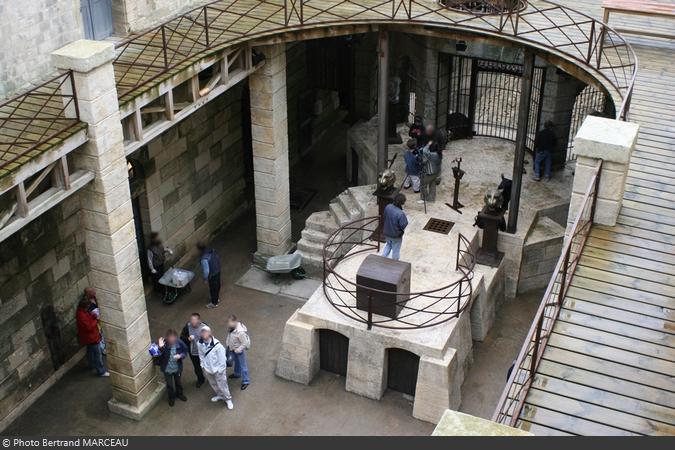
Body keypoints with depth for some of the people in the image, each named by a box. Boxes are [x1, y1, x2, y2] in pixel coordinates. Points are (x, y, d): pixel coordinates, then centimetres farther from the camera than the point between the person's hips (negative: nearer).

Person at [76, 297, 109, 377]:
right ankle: (101, 371, 2)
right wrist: (96, 320, -20)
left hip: (89, 337, 11)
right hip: (91, 337, -11)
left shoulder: (82, 312, 0)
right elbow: (89, 327, -31)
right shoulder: (81, 315, -30)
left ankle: (92, 365, 48)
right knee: (98, 354, -4)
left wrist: (93, 316, -7)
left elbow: (89, 319, 13)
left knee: (90, 351, 29)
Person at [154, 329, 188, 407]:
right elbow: (157, 355, -31)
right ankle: (171, 397, 49)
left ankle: (179, 394, 56)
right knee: (169, 384, 20)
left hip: (177, 368, 1)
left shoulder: (179, 342, -23)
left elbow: (185, 351, -7)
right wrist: (160, 348, -48)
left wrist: (180, 356, -28)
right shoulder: (162, 342, -27)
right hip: (167, 369, -1)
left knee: (178, 382, 27)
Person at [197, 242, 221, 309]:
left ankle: (214, 303, 34)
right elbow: (218, 258, 5)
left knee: (213, 288, 14)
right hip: (218, 271, 8)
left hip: (212, 275, -8)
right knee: (217, 285, 27)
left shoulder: (204, 259, -35)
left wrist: (205, 278, -10)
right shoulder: (212, 250, -11)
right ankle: (217, 298, 50)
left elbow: (206, 270, -28)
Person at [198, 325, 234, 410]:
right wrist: (203, 365, 4)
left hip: (218, 369, -5)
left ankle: (228, 399, 34)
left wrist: (220, 369, -14)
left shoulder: (217, 345, -31)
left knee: (222, 385, 10)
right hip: (207, 369, 5)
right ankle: (219, 395, 52)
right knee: (213, 384, 26)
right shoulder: (199, 344, -18)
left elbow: (222, 358, -20)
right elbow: (201, 355, 1)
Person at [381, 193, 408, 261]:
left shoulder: (387, 207, -15)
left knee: (388, 244, 34)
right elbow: (403, 225, -25)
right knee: (396, 250, 19)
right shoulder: (400, 214, -34)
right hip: (396, 235, -5)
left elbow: (384, 218, 0)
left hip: (386, 232, 5)